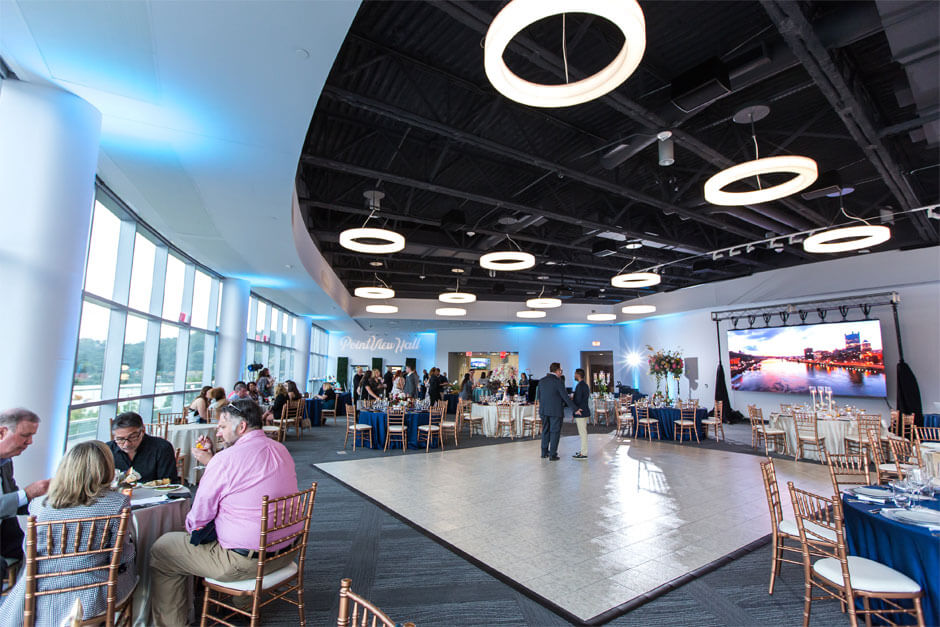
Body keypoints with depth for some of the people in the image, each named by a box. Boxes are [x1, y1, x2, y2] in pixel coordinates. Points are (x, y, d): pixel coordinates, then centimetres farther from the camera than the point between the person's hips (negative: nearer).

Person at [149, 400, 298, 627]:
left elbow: (198, 518, -9)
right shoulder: (281, 450, 3)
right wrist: (212, 462, 12)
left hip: (245, 561, -8)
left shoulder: (226, 459, -20)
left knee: (160, 550, 10)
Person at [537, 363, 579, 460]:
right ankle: (552, 455, 7)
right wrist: (575, 409, -9)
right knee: (554, 432, 4)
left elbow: (538, 395, 12)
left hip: (544, 410, 6)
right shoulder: (557, 381, -14)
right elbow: (565, 397, -15)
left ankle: (544, 452, 23)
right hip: (556, 411, -6)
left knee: (545, 431, 16)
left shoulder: (541, 380, 5)